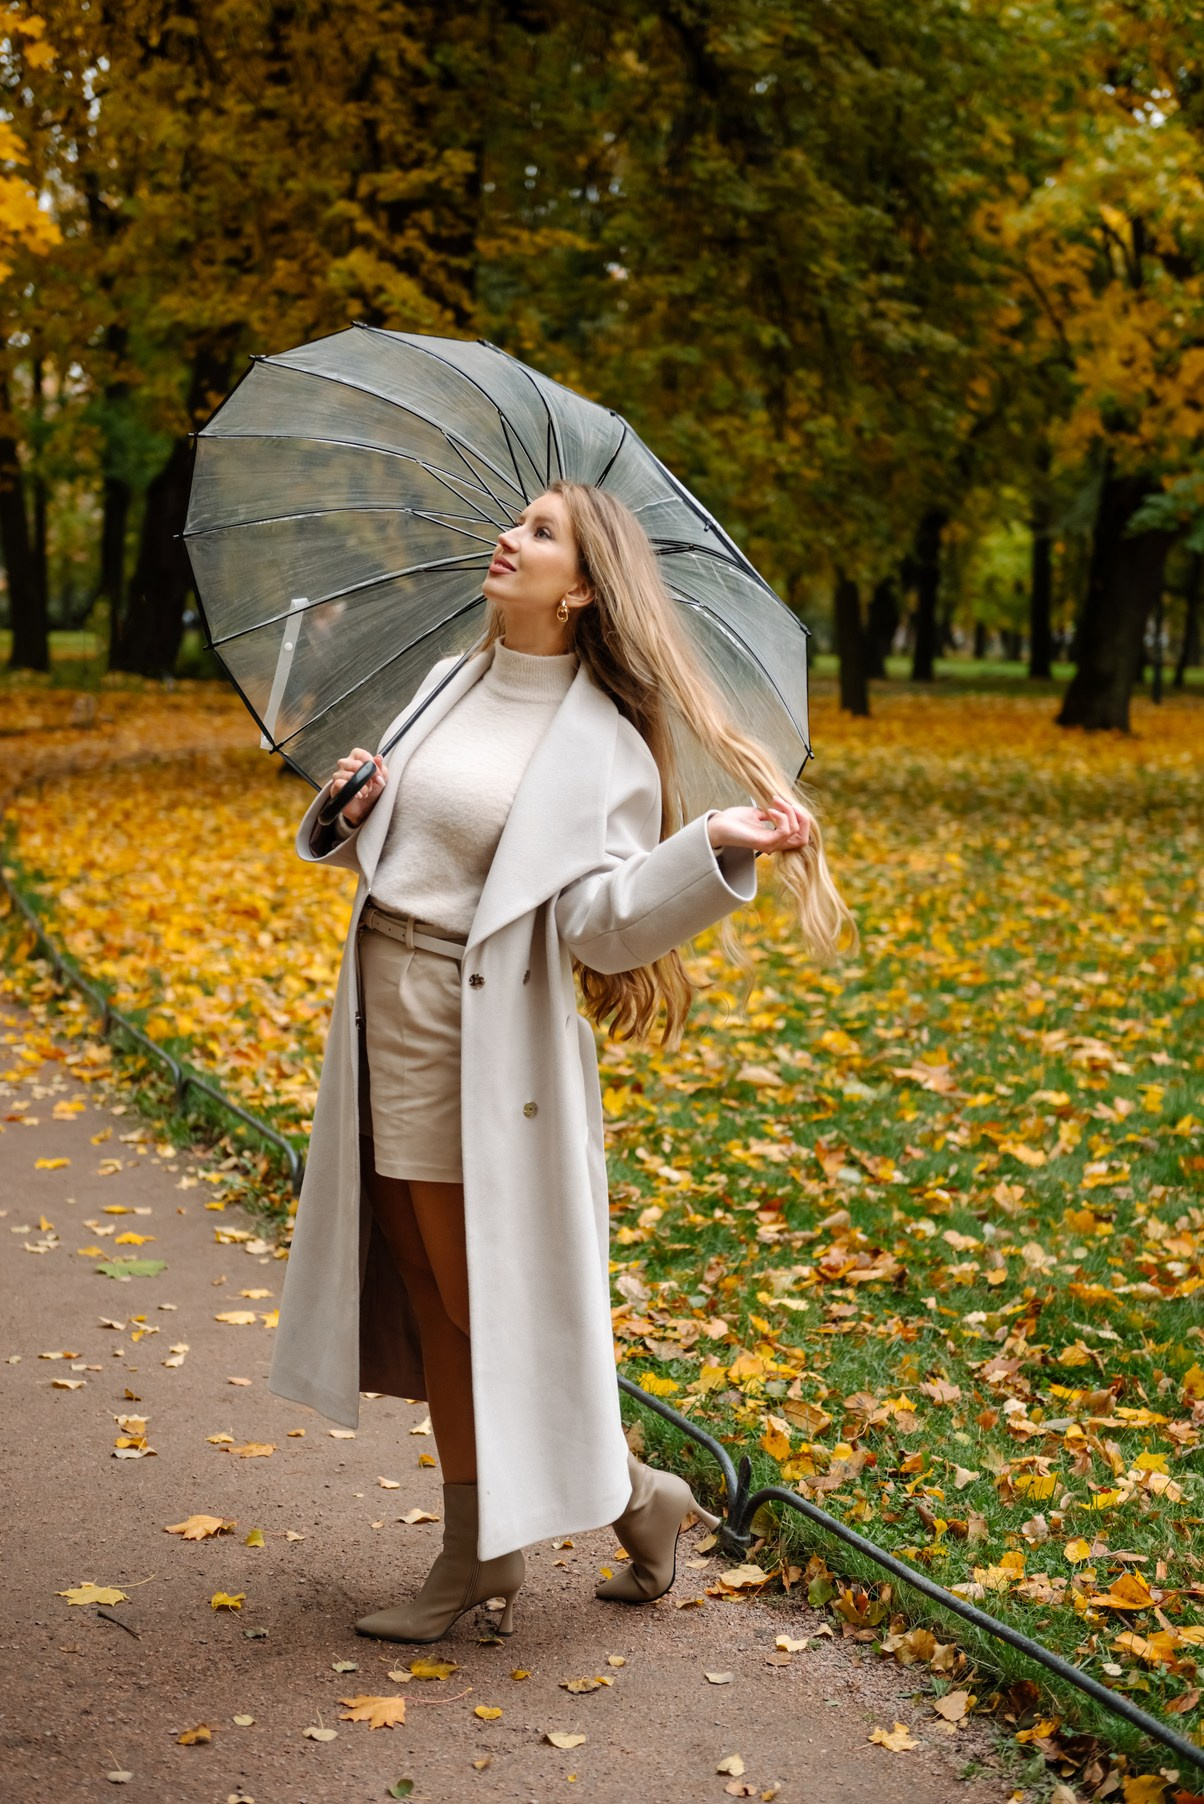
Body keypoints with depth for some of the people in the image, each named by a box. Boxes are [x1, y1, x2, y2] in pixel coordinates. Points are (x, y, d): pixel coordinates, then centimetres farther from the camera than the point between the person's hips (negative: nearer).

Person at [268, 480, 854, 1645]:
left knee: (489, 1306, 2)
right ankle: (477, 1555, 25)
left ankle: (636, 1495, 24)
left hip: (483, 1040, -7)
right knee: (430, 1303, 12)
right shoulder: (449, 688, 10)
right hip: (383, 1016, 7)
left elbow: (602, 919, -19)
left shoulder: (601, 745, -10)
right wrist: (345, 811, -3)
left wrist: (719, 848, -32)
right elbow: (378, 846, 19)